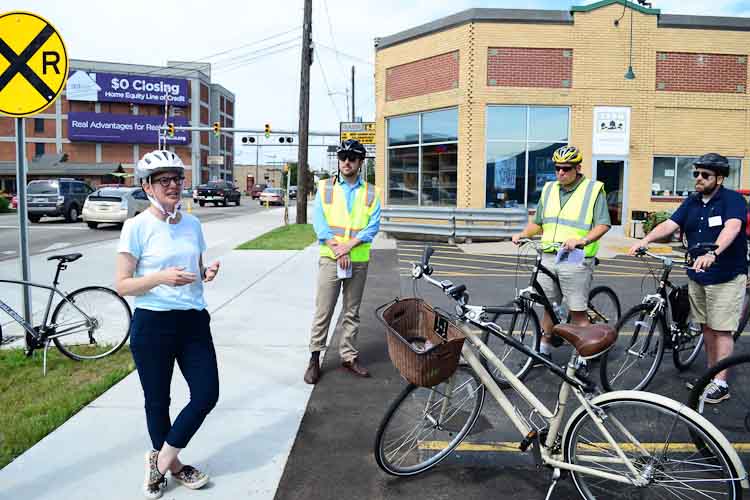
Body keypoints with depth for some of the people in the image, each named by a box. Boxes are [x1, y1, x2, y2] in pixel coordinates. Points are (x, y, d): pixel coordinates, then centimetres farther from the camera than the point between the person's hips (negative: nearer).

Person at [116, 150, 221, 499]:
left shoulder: (192, 224, 5)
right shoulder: (137, 227, -10)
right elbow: (122, 285, -10)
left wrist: (206, 275, -6)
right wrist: (161, 277, -25)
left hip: (193, 321, 5)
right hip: (152, 325, -4)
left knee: (207, 394, 3)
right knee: (157, 401, 10)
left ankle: (162, 459, 24)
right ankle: (170, 463, 34)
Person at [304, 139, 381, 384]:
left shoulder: (370, 192, 6)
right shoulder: (325, 187, 4)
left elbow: (373, 225, -2)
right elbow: (319, 221, -3)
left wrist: (349, 245, -15)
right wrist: (337, 249, -14)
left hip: (359, 260, 2)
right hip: (330, 258, -1)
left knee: (352, 311, 10)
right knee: (323, 310, 0)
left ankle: (348, 356, 21)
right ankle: (315, 356, 10)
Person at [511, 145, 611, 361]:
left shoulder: (593, 190, -2)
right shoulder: (549, 190, 14)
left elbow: (603, 225, -8)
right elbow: (538, 222, 20)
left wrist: (582, 240, -23)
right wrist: (522, 234, 2)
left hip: (576, 260, -5)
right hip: (548, 258, 5)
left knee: (578, 311, -1)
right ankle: (544, 349, 26)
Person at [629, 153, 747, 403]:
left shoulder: (733, 200, -11)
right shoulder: (692, 202, 7)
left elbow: (732, 228, -29)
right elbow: (669, 224, -3)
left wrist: (712, 253, -46)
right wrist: (645, 240, -21)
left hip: (726, 277, -6)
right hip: (697, 275, 6)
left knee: (722, 330, -2)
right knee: (707, 327, 13)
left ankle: (721, 384, 6)